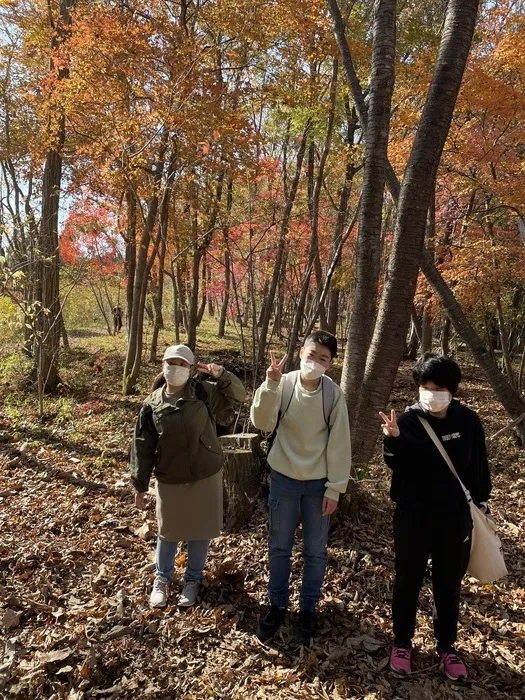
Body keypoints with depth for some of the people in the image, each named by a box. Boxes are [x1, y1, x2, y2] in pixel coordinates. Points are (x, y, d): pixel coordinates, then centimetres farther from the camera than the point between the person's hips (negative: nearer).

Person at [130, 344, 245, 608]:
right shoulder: (152, 403, -6)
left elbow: (238, 395, -5)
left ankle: (192, 580, 37)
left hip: (205, 477, 0)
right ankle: (162, 579, 41)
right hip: (169, 481, 0)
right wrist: (139, 485, -2)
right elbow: (142, 447, -3)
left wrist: (221, 374, -22)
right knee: (168, 532, 17)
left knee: (200, 531, 14)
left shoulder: (204, 393, -7)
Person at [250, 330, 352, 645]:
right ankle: (278, 604, 36)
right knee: (279, 546, 16)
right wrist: (270, 385, -33)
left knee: (315, 551, 14)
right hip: (283, 478, 1)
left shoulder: (334, 394, -12)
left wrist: (335, 489, -7)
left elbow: (339, 445, -8)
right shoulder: (283, 384, -12)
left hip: (318, 483, 0)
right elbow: (263, 423, -21)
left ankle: (309, 608, 35)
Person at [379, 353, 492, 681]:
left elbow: (479, 467, 5)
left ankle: (447, 646, 36)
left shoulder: (468, 421, -5)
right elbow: (398, 466, -16)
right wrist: (393, 439, -34)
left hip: (455, 517, 2)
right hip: (413, 516, -1)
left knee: (449, 584, 16)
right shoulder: (409, 420, -11)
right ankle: (402, 642, 31)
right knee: (408, 580, 12)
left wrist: (481, 505, 9)